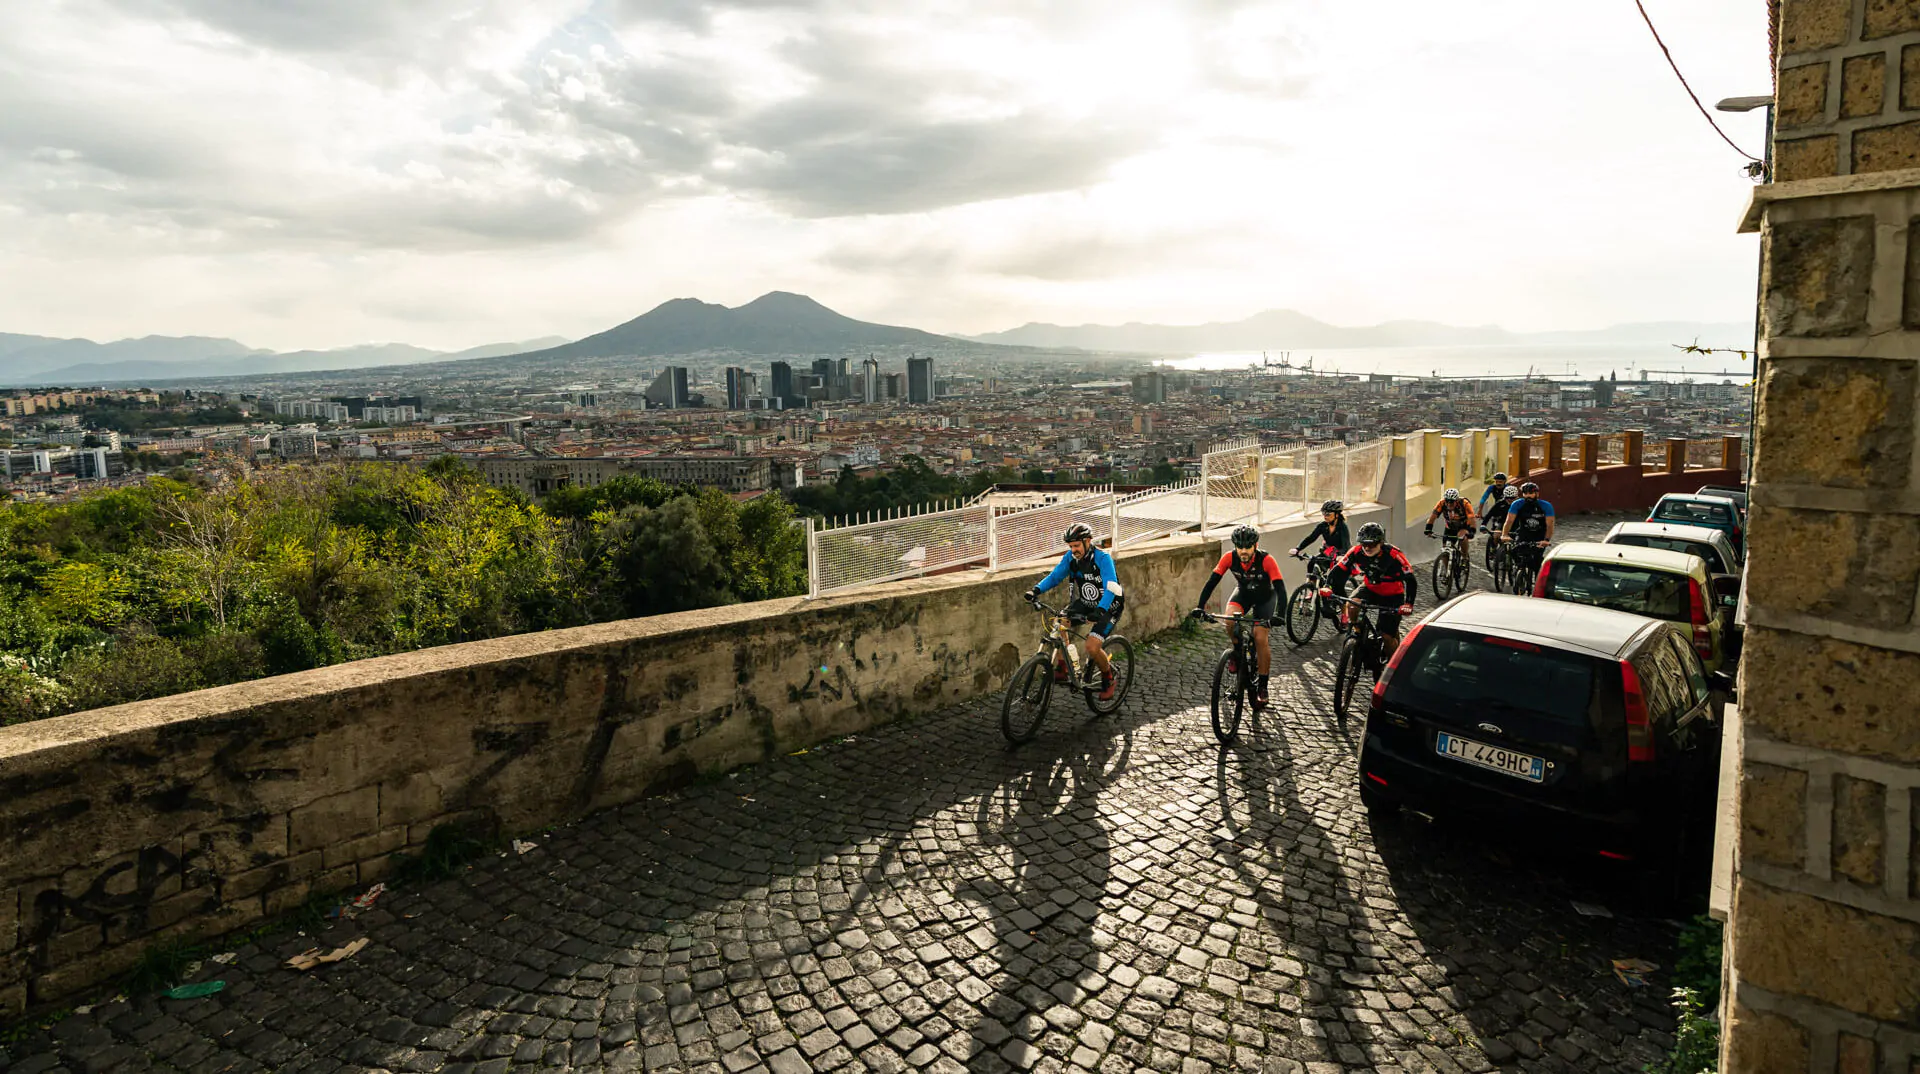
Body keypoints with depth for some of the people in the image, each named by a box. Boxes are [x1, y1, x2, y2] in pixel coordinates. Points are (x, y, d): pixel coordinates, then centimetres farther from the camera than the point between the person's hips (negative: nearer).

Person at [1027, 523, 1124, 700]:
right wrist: (1037, 589, -27)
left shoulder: (1103, 558, -27)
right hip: (1085, 603, 6)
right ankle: (1061, 669, -7)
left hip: (1108, 607, -6)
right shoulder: (1071, 557, -9)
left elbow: (1111, 588, -36)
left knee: (1092, 648, -21)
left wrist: (1099, 611, -52)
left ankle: (1108, 678, 9)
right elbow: (1054, 576, -7)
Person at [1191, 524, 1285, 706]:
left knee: (1260, 638, -16)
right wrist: (1200, 606, -38)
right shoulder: (1229, 558, -26)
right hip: (1243, 592, 2)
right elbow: (1212, 581, -26)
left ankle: (1262, 686, 1)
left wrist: (1277, 615, -52)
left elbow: (1280, 588, -37)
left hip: (1264, 597, -2)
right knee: (1230, 617, -30)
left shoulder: (1266, 560, -33)